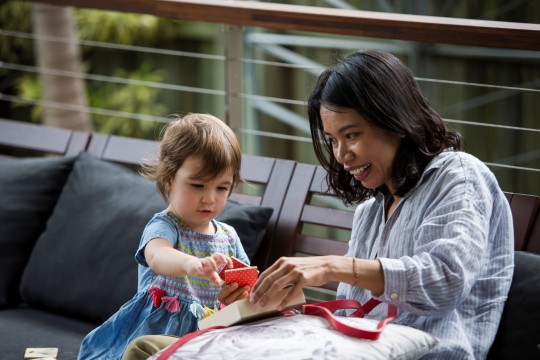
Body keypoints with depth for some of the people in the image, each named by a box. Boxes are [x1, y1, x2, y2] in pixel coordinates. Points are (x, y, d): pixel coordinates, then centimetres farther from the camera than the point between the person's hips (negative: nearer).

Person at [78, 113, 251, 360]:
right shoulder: (163, 227, -7)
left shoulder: (228, 236, 12)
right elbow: (157, 256, -31)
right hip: (158, 330, -6)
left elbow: (245, 285, 14)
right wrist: (191, 264, -53)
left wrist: (239, 296, -11)